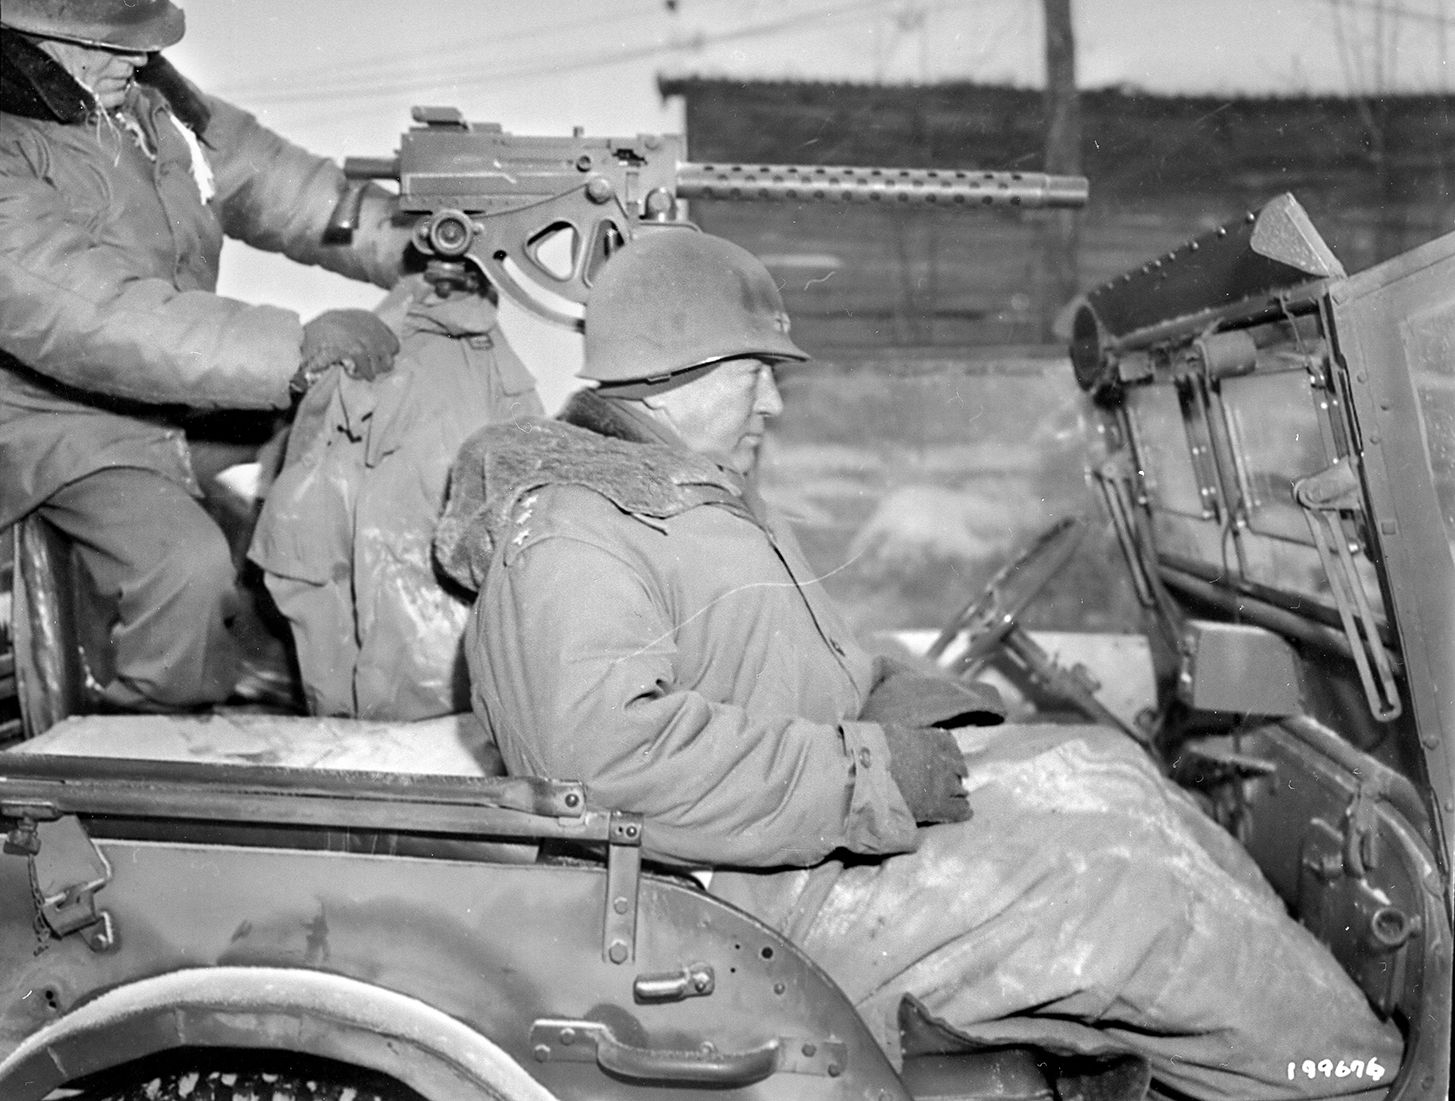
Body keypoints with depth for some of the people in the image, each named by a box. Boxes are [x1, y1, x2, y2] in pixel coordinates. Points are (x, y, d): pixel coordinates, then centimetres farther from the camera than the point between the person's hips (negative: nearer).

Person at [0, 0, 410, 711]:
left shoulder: (142, 90, -2)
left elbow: (262, 175, 3)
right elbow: (104, 321, -32)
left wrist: (415, 246, -8)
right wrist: (302, 348, -33)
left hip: (187, 388, 7)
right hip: (62, 420, -7)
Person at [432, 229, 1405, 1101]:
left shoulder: (702, 498, 19)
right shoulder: (566, 537, -17)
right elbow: (614, 757, -32)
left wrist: (917, 710, 3)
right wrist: (872, 778, -28)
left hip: (827, 820, 10)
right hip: (767, 905, -10)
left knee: (1099, 771, -1)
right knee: (1116, 888, -14)